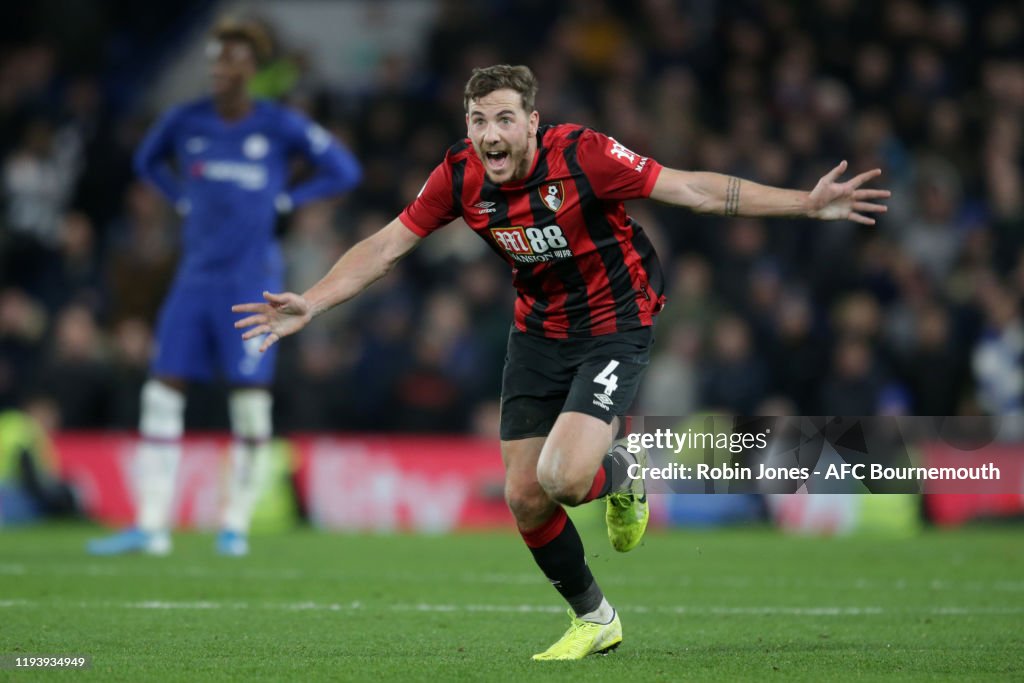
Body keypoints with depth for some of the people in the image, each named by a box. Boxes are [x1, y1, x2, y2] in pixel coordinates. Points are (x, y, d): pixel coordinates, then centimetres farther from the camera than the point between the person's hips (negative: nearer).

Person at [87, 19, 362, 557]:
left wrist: (285, 201, -4)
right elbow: (147, 160, 25)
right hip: (197, 274, 4)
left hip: (252, 279, -4)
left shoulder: (281, 127, -4)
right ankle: (151, 526, -1)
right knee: (162, 391, -3)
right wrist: (184, 201, 11)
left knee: (250, 399, -4)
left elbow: (343, 171, 2)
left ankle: (237, 524, 8)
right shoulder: (186, 122, 5)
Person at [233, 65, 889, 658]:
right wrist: (311, 304, -9)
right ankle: (594, 619, 26)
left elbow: (693, 188, -22)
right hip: (537, 332, 5)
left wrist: (808, 203, -27)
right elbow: (386, 245, -1)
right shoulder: (459, 175, -11)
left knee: (562, 478, -24)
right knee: (524, 500, 3)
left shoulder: (580, 154, -24)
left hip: (614, 325, -5)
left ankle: (621, 472, 14)